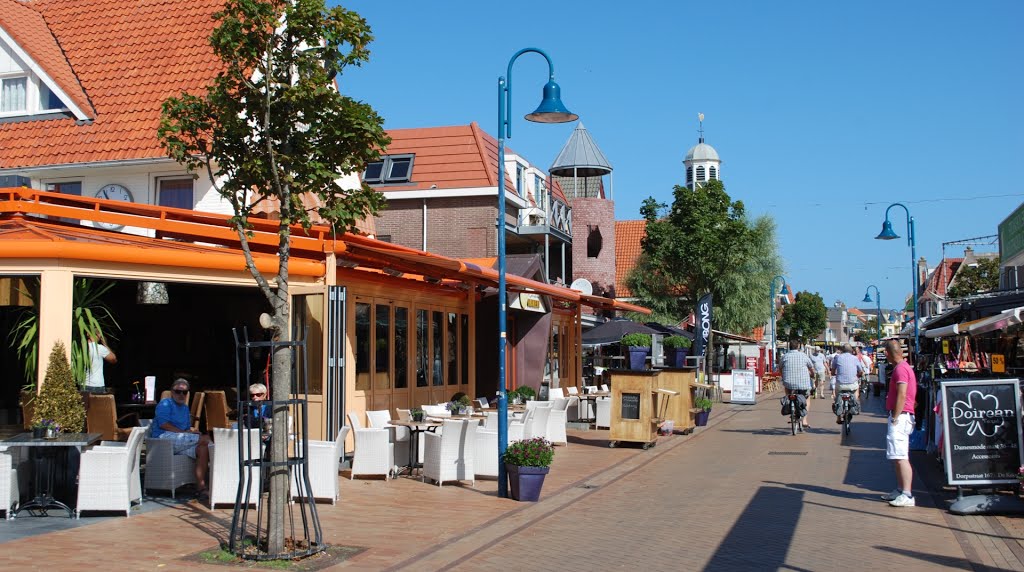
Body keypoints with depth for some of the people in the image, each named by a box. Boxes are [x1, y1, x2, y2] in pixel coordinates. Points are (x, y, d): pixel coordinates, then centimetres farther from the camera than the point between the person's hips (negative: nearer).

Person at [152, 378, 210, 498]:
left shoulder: (185, 408, 27)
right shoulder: (165, 404, 3)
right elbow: (163, 424, -11)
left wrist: (191, 430, 1)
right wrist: (184, 432, -16)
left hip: (180, 443, 8)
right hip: (164, 438, -8)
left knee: (203, 449, -22)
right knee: (205, 439, -23)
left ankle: (201, 487, -27)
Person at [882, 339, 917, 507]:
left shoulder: (900, 369, -15)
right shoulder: (903, 367, 17)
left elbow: (902, 395, -22)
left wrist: (895, 418, -19)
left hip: (900, 416, -11)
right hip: (901, 416, 11)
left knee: (900, 457, -12)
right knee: (898, 457, 17)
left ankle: (907, 495, -13)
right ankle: (900, 490, 24)